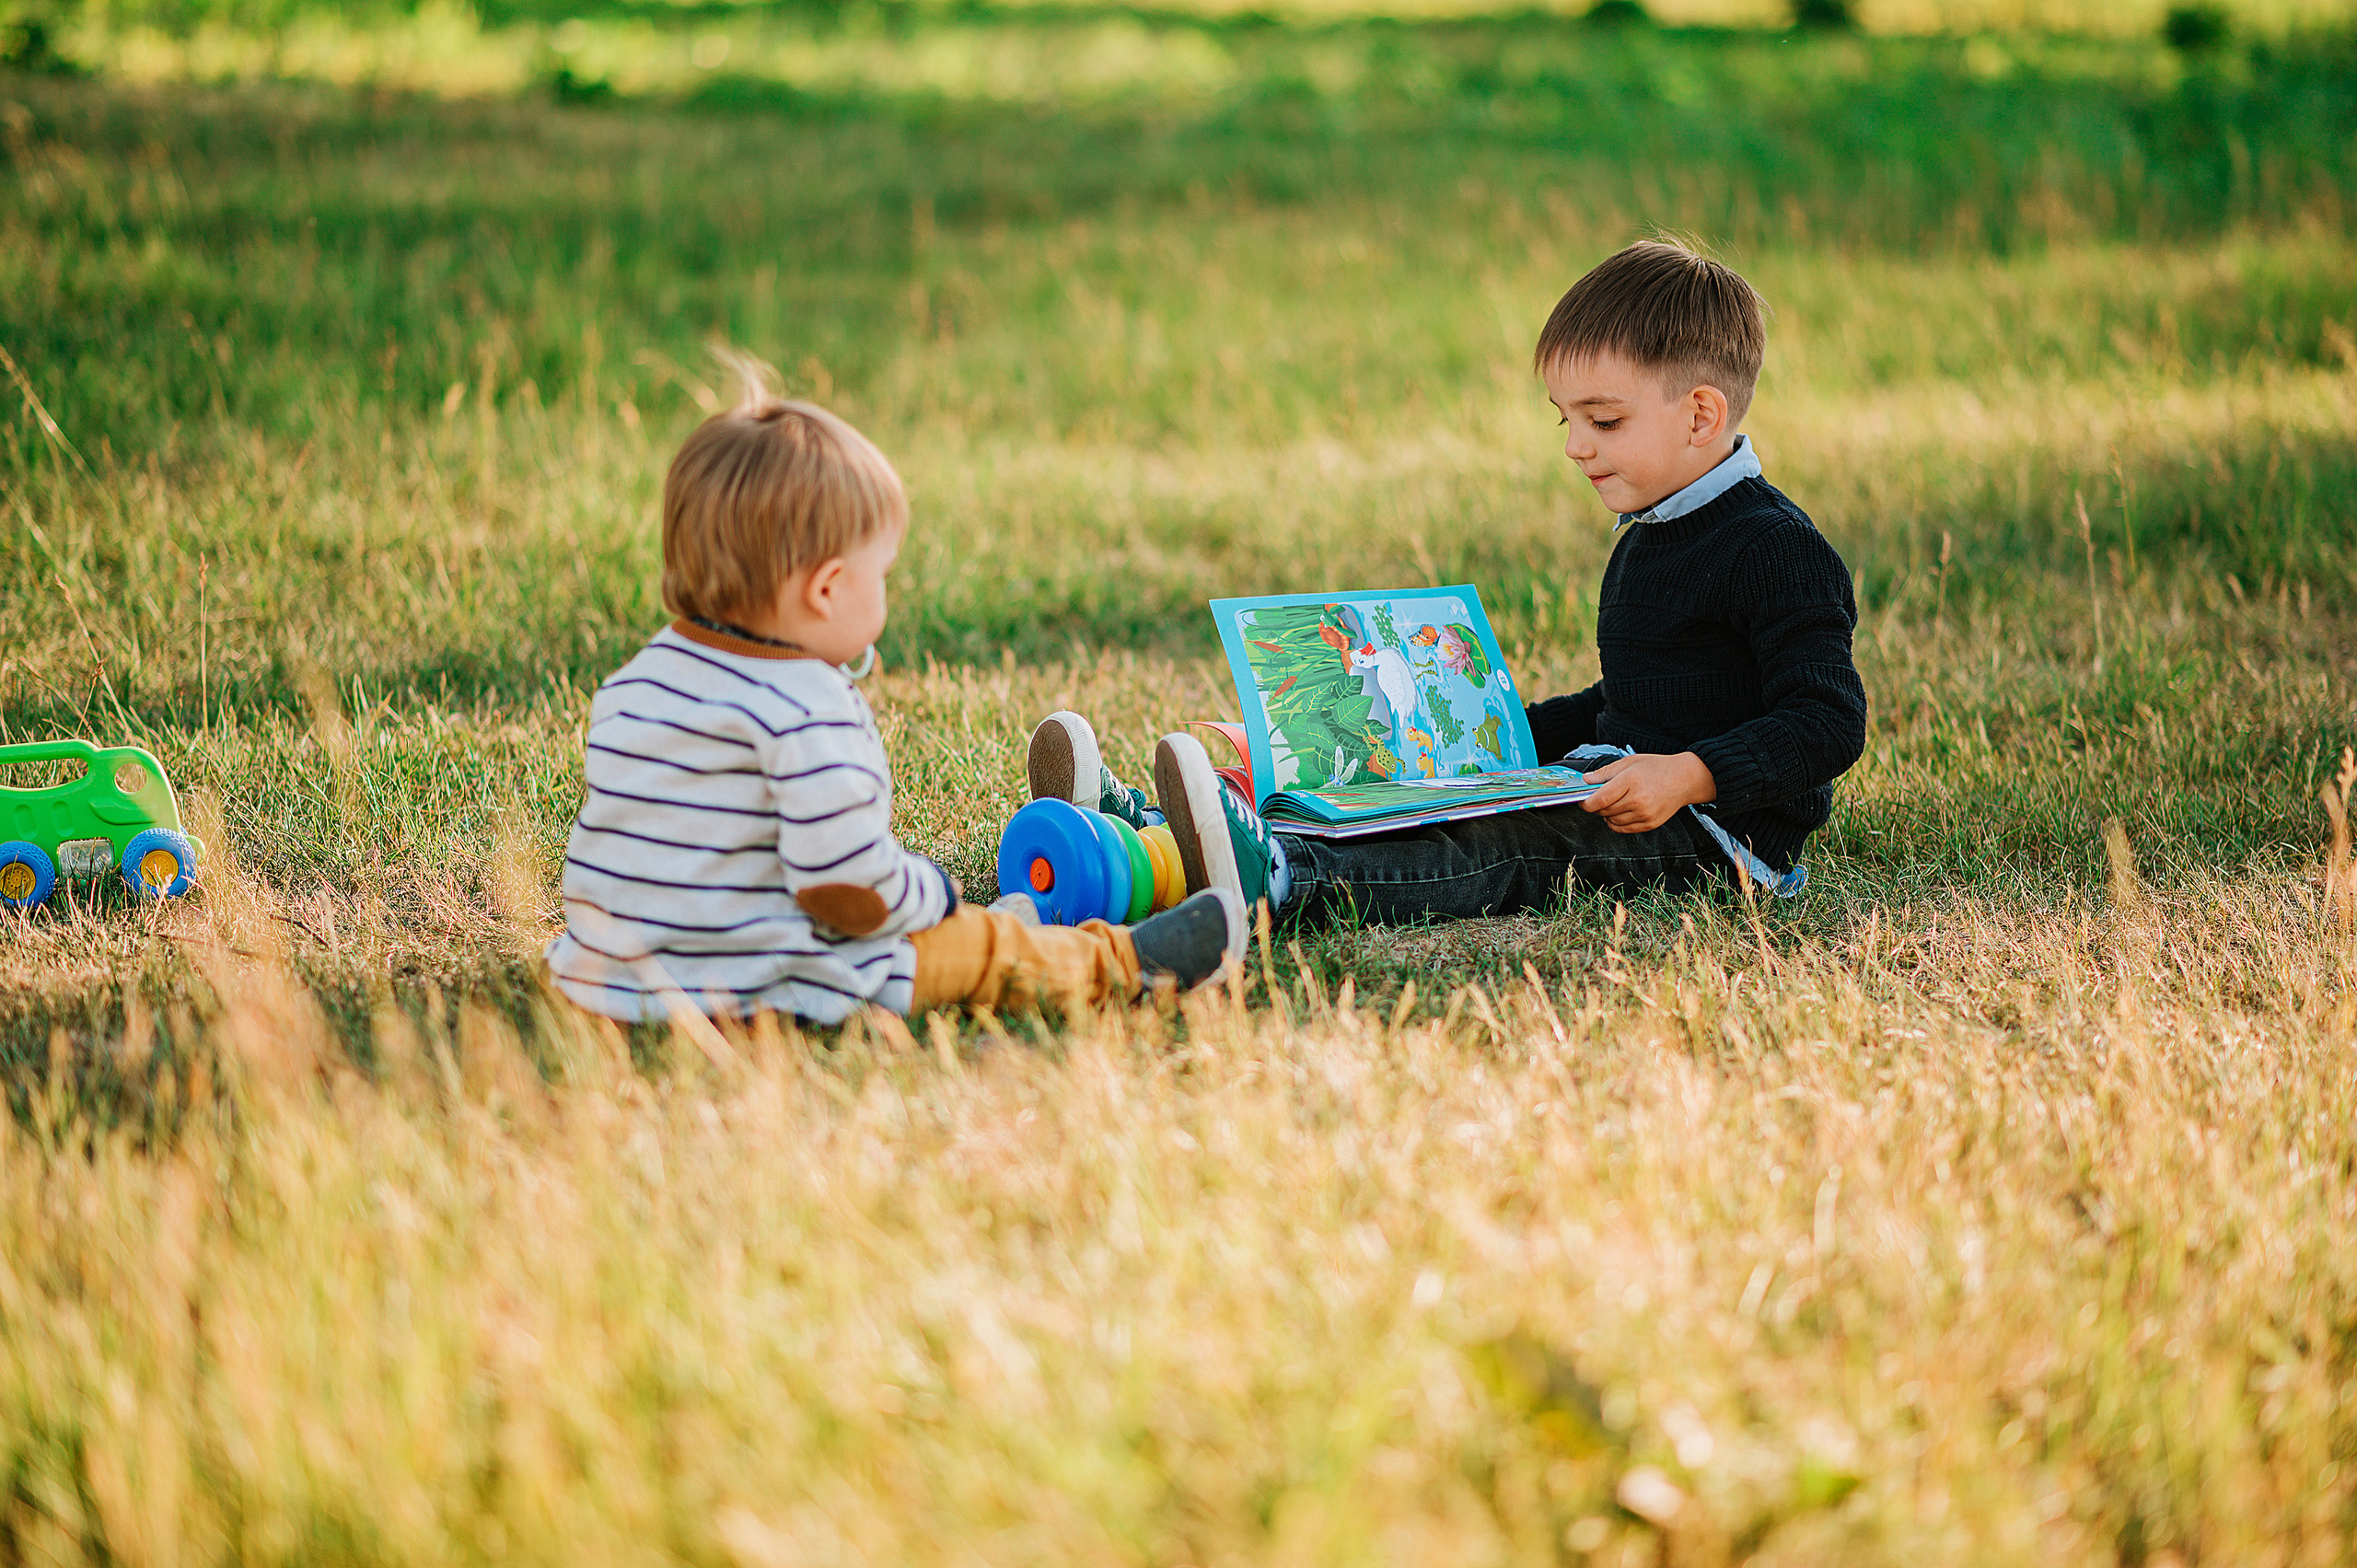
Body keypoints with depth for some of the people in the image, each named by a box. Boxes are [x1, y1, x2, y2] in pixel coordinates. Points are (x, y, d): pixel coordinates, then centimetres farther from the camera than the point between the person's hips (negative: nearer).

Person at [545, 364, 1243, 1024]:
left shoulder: (631, 683, 5)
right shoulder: (811, 711, -22)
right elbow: (851, 890, -23)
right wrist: (930, 892, -1)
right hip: (746, 984, -8)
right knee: (983, 947, 8)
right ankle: (1126, 963, 22)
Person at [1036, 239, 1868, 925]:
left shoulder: (1778, 550, -12)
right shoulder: (1643, 542, 21)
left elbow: (1828, 724, -20)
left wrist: (1689, 775, -31)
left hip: (1720, 828, -9)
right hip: (1611, 790, 9)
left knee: (1518, 849, -33)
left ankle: (1279, 876, -57)